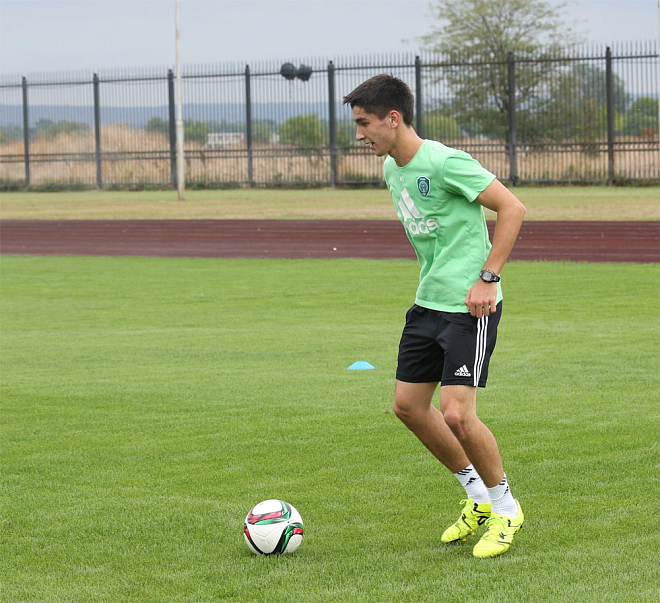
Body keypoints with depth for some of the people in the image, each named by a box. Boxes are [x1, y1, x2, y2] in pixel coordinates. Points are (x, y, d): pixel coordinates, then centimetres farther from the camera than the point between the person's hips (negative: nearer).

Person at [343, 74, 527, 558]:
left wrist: (487, 277, -20)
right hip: (429, 301, 9)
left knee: (456, 413, -14)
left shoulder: (445, 163, -18)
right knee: (409, 405, 9)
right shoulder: (392, 169, 9)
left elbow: (512, 209, -18)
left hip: (470, 306, -9)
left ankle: (505, 508, 7)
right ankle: (479, 497, 25)